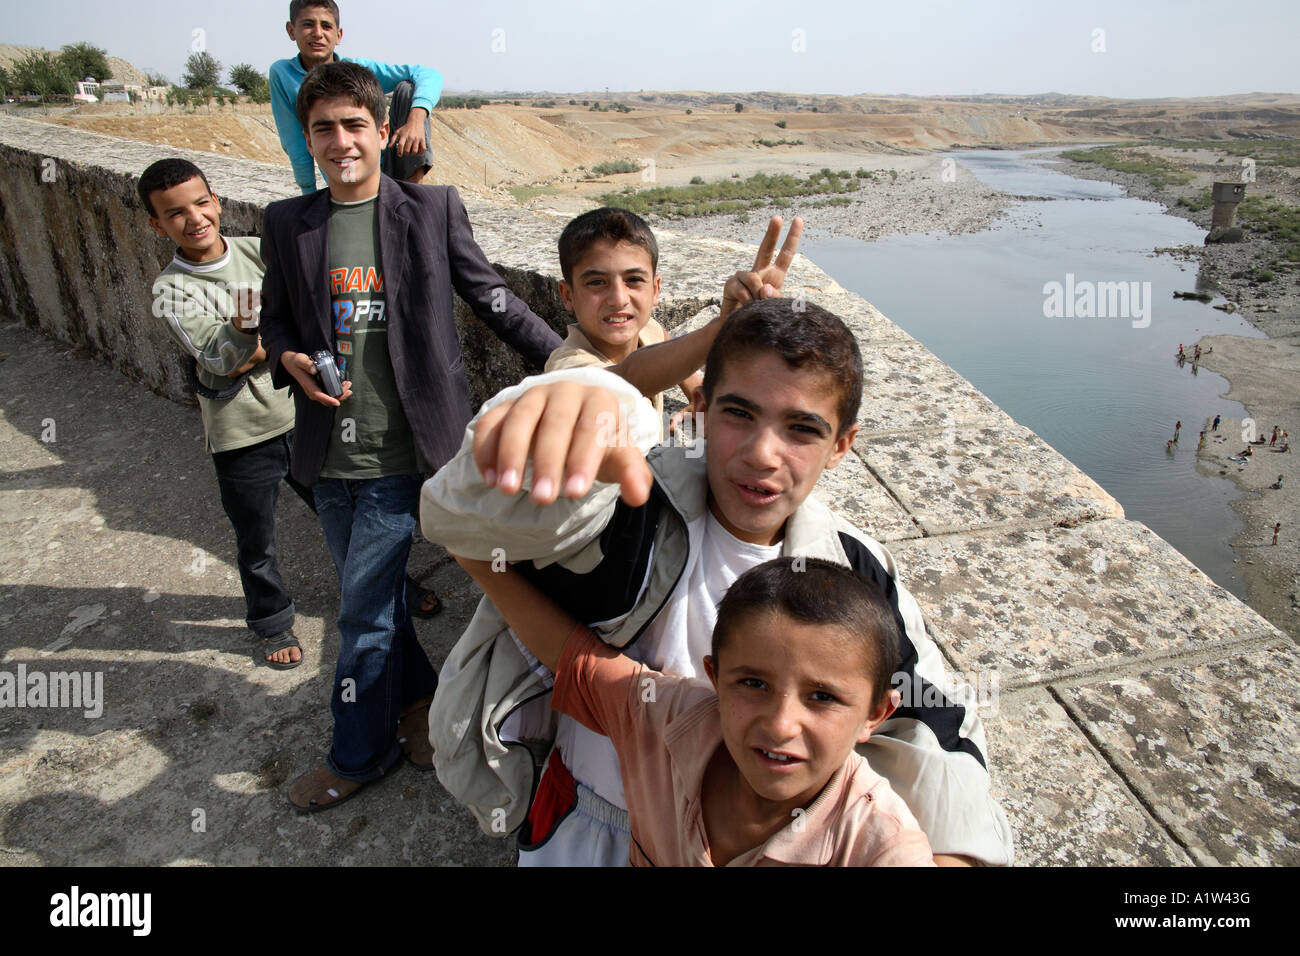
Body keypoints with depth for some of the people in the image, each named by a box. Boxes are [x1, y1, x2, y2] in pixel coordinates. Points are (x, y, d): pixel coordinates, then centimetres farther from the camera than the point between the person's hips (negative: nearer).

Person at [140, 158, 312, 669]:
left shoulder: (259, 252, -2)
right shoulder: (172, 291, -11)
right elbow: (221, 359, -21)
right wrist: (247, 328, -35)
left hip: (300, 417, 3)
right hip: (242, 438, -2)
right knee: (256, 544, 14)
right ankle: (272, 622, 39)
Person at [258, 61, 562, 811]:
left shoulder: (434, 209, -4)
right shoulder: (287, 224, 6)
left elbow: (490, 297, 1)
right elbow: (276, 319, 15)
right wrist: (291, 361, -7)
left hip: (400, 451, -4)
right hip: (329, 452, 4)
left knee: (364, 611, 3)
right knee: (374, 597, 18)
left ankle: (360, 754, 25)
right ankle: (420, 698, 44)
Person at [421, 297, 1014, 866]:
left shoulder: (853, 573, -10)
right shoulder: (633, 503, -24)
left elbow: (932, 716, 1)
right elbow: (467, 515, -44)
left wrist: (950, 847, -15)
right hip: (590, 833, -2)